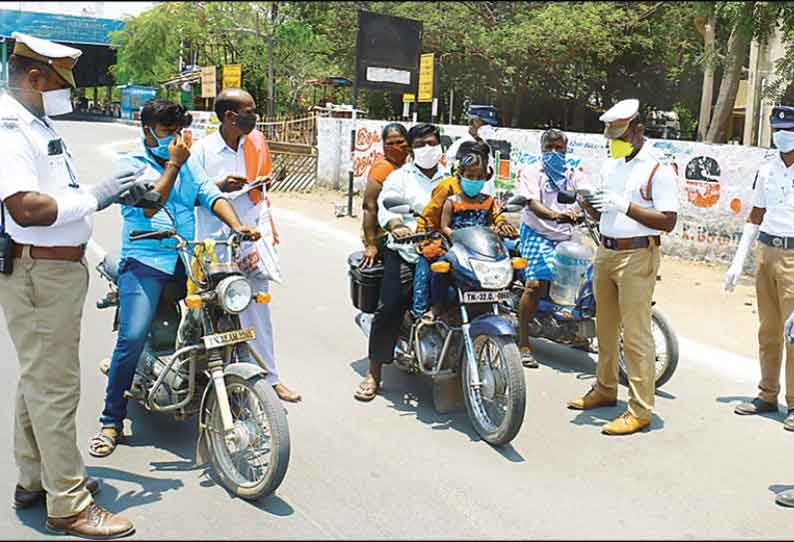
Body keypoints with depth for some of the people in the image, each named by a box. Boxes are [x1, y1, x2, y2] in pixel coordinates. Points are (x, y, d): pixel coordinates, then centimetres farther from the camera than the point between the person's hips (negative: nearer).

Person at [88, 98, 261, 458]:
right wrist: (172, 164, -9)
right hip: (145, 261, -4)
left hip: (186, 260, 5)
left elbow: (211, 195, 4)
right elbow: (148, 205, -11)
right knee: (132, 338, -17)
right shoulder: (131, 164, 5)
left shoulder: (188, 165, 19)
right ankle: (111, 421, -1)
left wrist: (236, 225, -14)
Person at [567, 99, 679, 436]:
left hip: (637, 256, -8)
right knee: (606, 328, 17)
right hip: (606, 253, 8)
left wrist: (625, 206, -22)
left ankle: (640, 411, 0)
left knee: (635, 335, -7)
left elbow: (668, 221, -16)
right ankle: (605, 389, 33)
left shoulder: (658, 170, -10)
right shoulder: (609, 165, 14)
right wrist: (586, 201, -1)